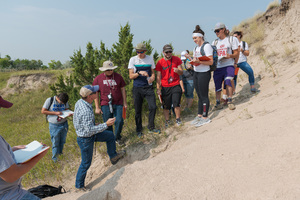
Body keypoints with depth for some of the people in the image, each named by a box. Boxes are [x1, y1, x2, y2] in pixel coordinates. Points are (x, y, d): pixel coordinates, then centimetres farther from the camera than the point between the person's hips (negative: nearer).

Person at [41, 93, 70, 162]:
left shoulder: (65, 101, -3)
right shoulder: (50, 100, -14)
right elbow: (43, 111, -13)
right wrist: (55, 113, -22)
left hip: (64, 124, 3)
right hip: (54, 126, -3)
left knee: (62, 141, 17)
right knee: (55, 142, 8)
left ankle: (60, 152, 42)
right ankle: (55, 158, 27)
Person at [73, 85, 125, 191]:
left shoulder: (79, 102, -7)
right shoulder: (86, 112, -37)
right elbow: (90, 130, -34)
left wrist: (93, 124, 14)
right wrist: (106, 124, -30)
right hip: (85, 139, -9)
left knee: (110, 135, 18)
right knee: (86, 163, 9)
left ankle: (113, 156, 38)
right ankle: (79, 185, 32)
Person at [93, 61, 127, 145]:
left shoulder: (118, 76, 5)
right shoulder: (98, 79, 1)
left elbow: (122, 89, 11)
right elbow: (96, 93, 5)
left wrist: (124, 102, 10)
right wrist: (97, 107, 2)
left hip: (118, 104, 1)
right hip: (105, 105, 0)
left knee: (119, 121, -8)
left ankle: (117, 137, 17)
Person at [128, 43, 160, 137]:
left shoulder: (150, 59, 6)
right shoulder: (133, 59, 0)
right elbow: (131, 76, -3)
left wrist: (152, 77, -9)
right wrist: (139, 73, -21)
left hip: (148, 87, 1)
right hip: (137, 88, -1)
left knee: (153, 107, -6)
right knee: (138, 110, 5)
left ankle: (151, 128, 13)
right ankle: (139, 130, 21)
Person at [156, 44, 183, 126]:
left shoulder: (176, 59, 5)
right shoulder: (160, 62, 2)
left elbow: (181, 72, 6)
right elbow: (158, 77, 4)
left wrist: (178, 70, -18)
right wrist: (158, 89, -2)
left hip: (176, 86, 0)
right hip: (165, 87, 0)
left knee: (176, 104, -8)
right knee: (166, 106, 4)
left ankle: (178, 119, 14)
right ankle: (167, 121, 21)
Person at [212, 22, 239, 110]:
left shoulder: (232, 39, 7)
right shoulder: (215, 42, 16)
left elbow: (236, 53, 4)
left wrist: (230, 56, -18)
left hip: (228, 65, -3)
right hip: (217, 67, 3)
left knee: (227, 81, -23)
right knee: (217, 85, 0)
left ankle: (230, 101, -10)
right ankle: (218, 102, 13)